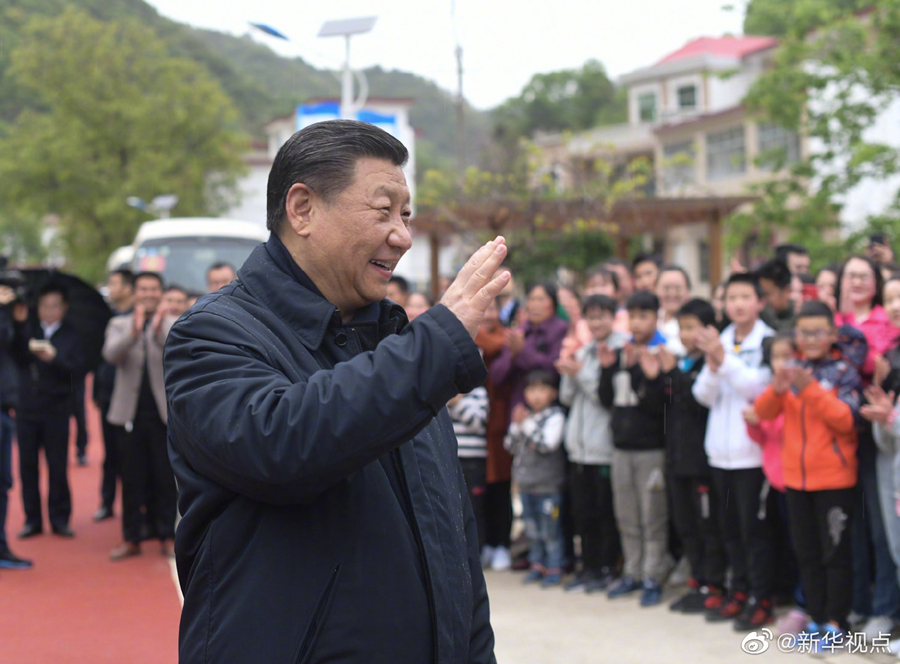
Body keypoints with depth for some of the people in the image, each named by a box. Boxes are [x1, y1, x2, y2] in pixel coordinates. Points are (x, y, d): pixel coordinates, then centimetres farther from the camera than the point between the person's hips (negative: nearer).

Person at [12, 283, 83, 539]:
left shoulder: (71, 336, 6)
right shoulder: (28, 331, 9)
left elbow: (75, 369, -6)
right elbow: (17, 357, -8)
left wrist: (54, 358, -21)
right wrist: (19, 325, -14)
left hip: (56, 410, -2)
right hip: (27, 408, 2)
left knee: (57, 467, -1)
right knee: (27, 466, 4)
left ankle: (59, 518, 9)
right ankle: (32, 519, 12)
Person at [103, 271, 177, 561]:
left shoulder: (174, 324, 4)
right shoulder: (119, 324, 7)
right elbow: (111, 354, -12)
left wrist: (160, 331, -33)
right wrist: (133, 332, -29)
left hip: (164, 412, -1)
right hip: (130, 413, 1)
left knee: (166, 477, 1)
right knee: (132, 479, 6)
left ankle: (167, 536, 10)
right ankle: (131, 538, 14)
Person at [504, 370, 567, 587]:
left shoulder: (555, 416, -9)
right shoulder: (524, 414, 10)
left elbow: (548, 444, -20)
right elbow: (510, 445, 9)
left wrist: (527, 424, -20)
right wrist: (516, 426, -7)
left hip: (548, 485, -6)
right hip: (525, 483, 6)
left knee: (550, 529, -1)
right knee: (532, 528, 13)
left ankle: (554, 568, 8)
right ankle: (537, 565, 24)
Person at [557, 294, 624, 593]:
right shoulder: (583, 352, 13)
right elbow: (567, 397, 13)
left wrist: (581, 373, -13)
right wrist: (569, 375, -5)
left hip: (605, 447, -7)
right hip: (580, 446, 7)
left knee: (606, 512, 3)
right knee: (583, 512, 11)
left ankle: (606, 568, 12)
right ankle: (589, 566, 20)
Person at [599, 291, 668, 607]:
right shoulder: (619, 354, 10)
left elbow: (660, 403, -15)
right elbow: (607, 399, 9)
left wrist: (650, 375, -28)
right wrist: (606, 368, -2)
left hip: (652, 448, -6)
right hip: (622, 447, 6)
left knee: (653, 518, -1)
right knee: (626, 518, 12)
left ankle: (653, 577, 7)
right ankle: (632, 573, 23)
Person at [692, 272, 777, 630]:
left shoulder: (769, 342, -6)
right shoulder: (719, 341, 11)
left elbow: (758, 386, -18)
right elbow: (704, 395, 6)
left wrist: (724, 359, -21)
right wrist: (712, 365, -11)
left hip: (753, 450, -6)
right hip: (722, 450, 6)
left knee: (755, 527, -1)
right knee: (729, 527, 13)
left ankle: (761, 598, 8)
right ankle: (739, 590, 24)